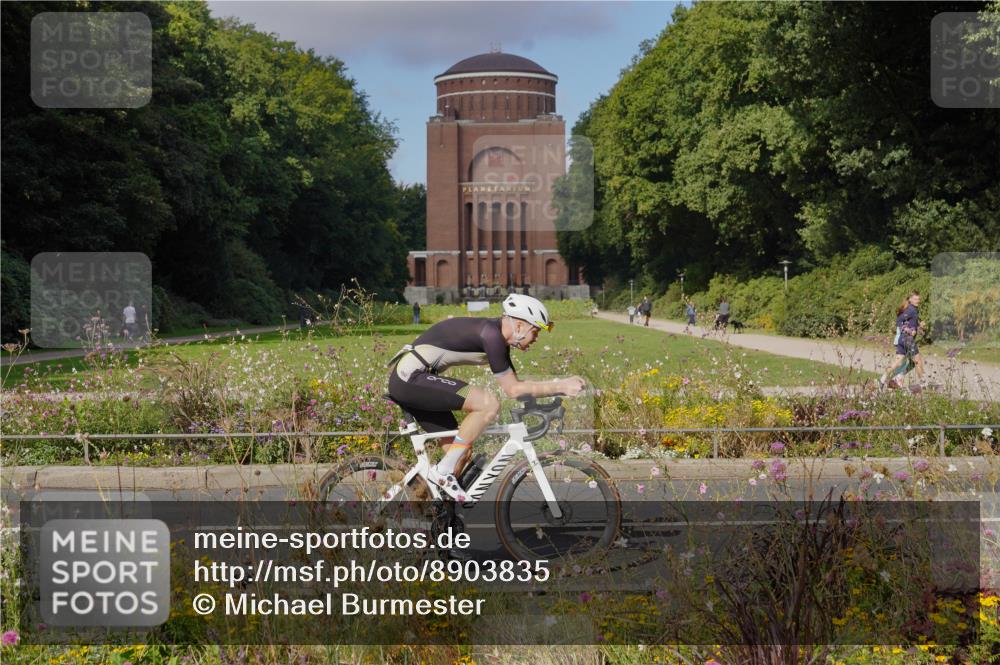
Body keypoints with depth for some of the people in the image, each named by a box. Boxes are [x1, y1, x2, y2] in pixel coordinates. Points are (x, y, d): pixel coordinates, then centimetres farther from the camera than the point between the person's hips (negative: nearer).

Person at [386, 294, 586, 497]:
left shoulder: (497, 337, 13)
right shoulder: (490, 334, -17)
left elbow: (514, 384, 19)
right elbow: (512, 389, -14)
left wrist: (558, 386, 10)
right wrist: (560, 386, -10)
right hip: (411, 376, -10)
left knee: (462, 452, 9)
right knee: (489, 404, -20)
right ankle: (443, 472, -12)